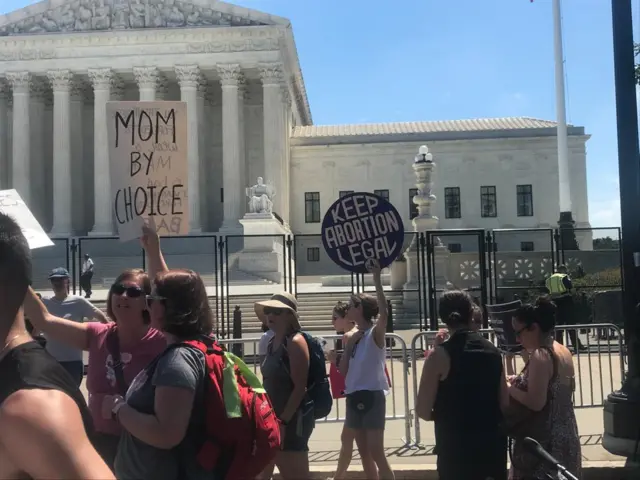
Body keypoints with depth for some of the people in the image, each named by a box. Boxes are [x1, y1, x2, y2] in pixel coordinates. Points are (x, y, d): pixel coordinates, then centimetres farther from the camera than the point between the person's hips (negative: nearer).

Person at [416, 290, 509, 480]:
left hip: (456, 447, -5)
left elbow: (423, 411, -10)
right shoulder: (493, 351, 3)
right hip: (492, 443, 5)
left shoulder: (440, 355, -11)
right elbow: (505, 404, 7)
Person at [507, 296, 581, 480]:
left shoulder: (540, 355, -20)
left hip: (545, 439, -9)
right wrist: (521, 381, 13)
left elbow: (536, 403, -24)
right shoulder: (563, 351, 7)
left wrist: (508, 388, -10)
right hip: (565, 433, 9)